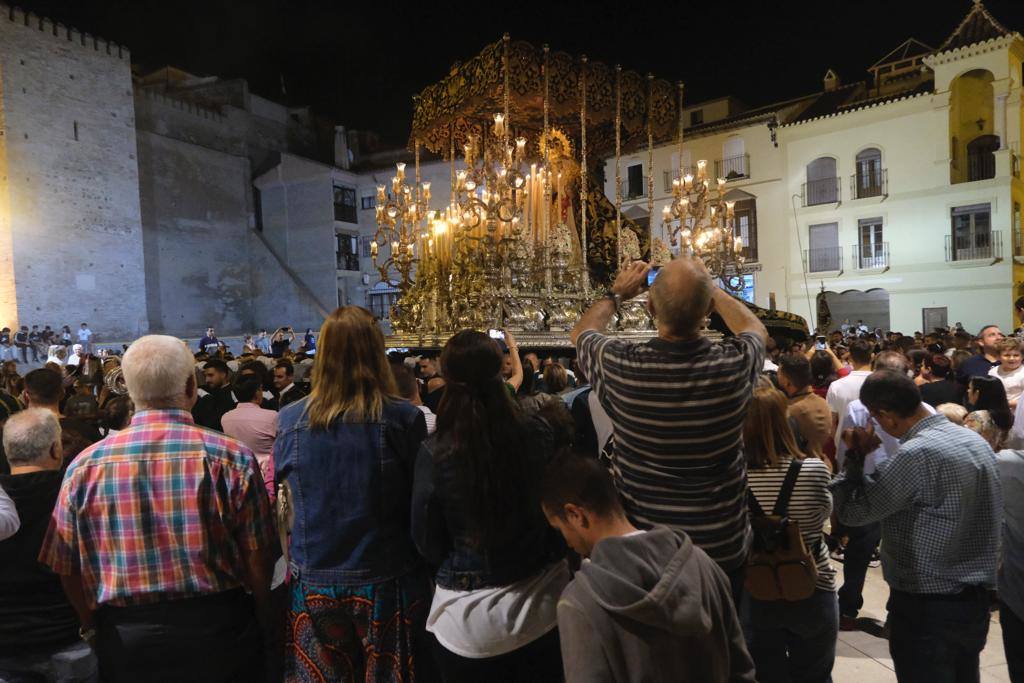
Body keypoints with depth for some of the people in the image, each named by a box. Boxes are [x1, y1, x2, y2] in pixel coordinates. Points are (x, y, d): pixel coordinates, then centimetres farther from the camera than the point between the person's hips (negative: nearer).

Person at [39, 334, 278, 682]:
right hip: (217, 629, -2)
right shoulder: (231, 458, -16)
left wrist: (94, 629, 16)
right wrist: (263, 623, 4)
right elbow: (258, 558, -13)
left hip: (124, 640, 2)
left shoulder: (84, 465, -8)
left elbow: (66, 568, 0)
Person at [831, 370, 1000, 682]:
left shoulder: (917, 453, -25)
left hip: (927, 607, -8)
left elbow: (854, 511, -19)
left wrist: (855, 457, -8)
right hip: (975, 599, 9)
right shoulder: (976, 440, 3)